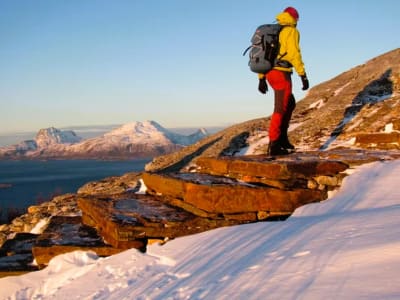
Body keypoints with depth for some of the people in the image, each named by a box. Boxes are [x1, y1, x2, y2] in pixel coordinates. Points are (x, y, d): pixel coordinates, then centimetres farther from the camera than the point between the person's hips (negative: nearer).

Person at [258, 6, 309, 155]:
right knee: (280, 110, -6)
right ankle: (273, 146, -7)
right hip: (281, 74, -8)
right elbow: (294, 54, -17)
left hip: (271, 73, 8)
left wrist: (261, 79, 19)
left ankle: (282, 137, 17)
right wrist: (303, 76, -16)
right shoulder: (291, 32, -4)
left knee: (290, 104, 20)